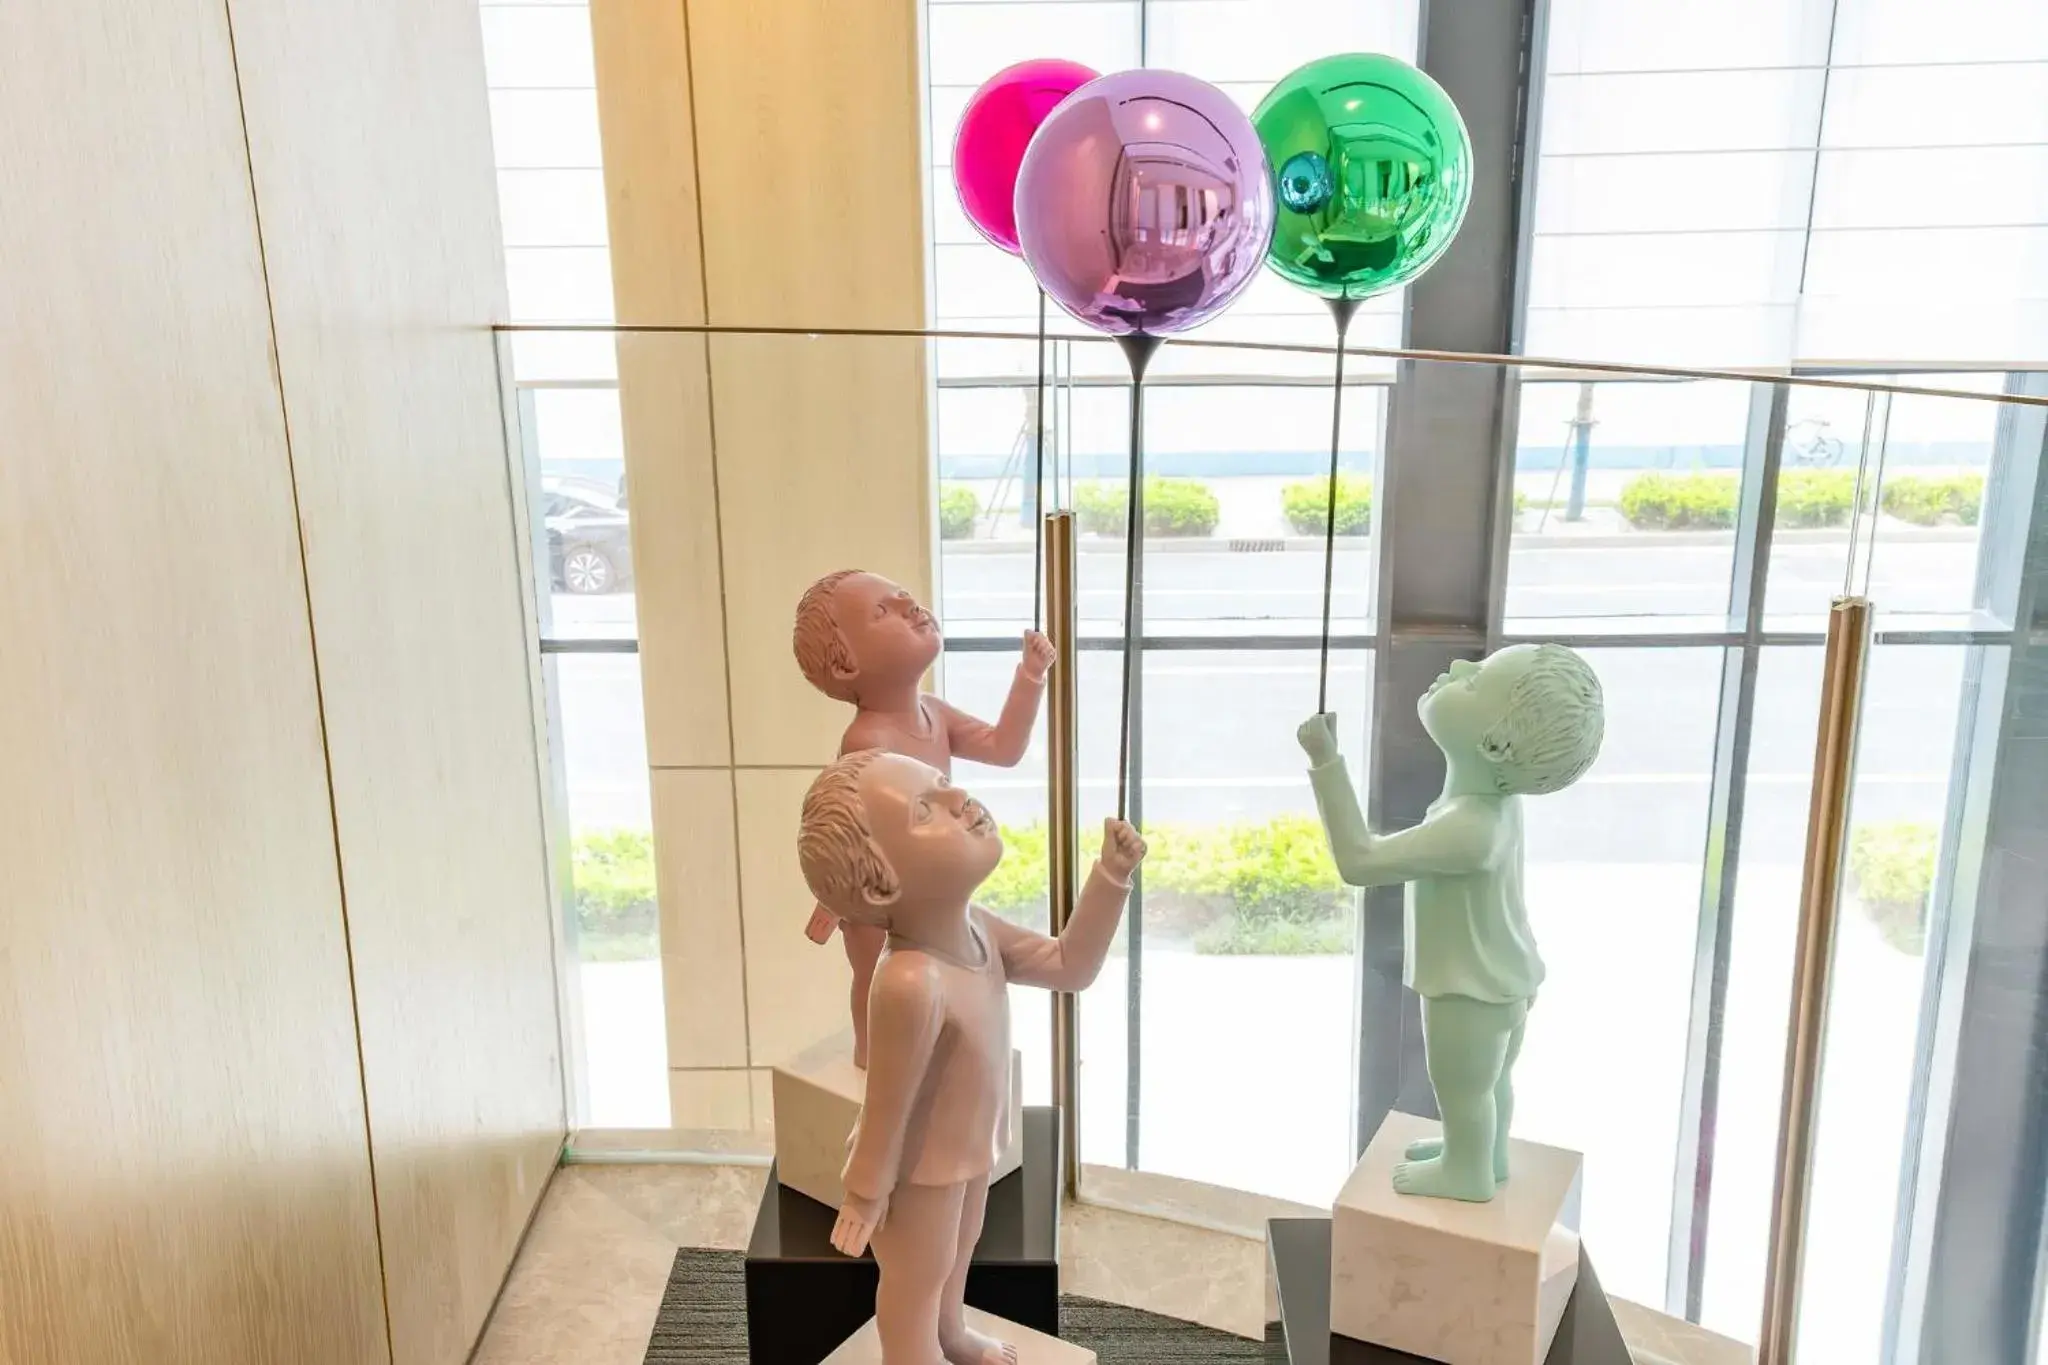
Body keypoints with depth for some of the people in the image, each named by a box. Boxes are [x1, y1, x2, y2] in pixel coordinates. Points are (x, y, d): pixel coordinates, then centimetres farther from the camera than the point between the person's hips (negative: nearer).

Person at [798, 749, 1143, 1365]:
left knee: (957, 1254, 34)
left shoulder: (977, 928, -14)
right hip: (921, 1167, -9)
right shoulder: (911, 984, -43)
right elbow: (888, 1108, -31)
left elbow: (1069, 965, -3)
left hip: (969, 1145, 9)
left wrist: (1111, 874, -13)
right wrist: (865, 1193, -18)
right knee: (917, 1276, 19)